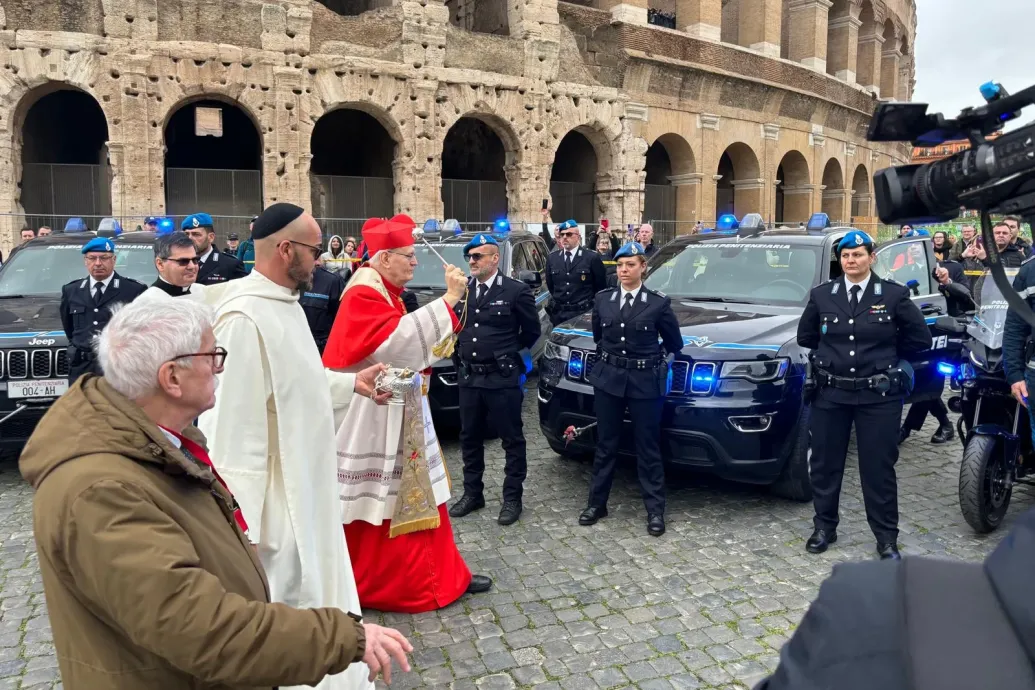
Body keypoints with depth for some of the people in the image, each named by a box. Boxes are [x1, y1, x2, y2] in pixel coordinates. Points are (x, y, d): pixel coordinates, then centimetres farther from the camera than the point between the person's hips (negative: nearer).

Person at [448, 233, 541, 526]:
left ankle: (512, 498, 16)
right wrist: (459, 355, 10)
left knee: (512, 439, 5)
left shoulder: (516, 291, -8)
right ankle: (472, 493, 29)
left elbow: (532, 331, 1)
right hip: (469, 377, 5)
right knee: (470, 438, 15)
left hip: (503, 379, -5)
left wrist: (508, 352, 8)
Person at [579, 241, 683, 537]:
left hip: (645, 382, -3)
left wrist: (651, 359, 10)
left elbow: (675, 344, 4)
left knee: (648, 449, 5)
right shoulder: (603, 300, 3)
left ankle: (655, 511, 16)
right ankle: (597, 503, 23)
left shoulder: (658, 303, -6)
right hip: (608, 379, 3)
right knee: (605, 446, 12)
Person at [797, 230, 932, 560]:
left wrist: (885, 354, 6)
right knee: (825, 465, 10)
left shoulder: (894, 294, -3)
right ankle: (824, 527, 25)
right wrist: (831, 354, 10)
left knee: (879, 468, 5)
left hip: (878, 396, -2)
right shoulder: (821, 294, 2)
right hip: (830, 394, 2)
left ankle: (887, 537, 18)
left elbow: (920, 337, 4)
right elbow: (805, 336, 15)